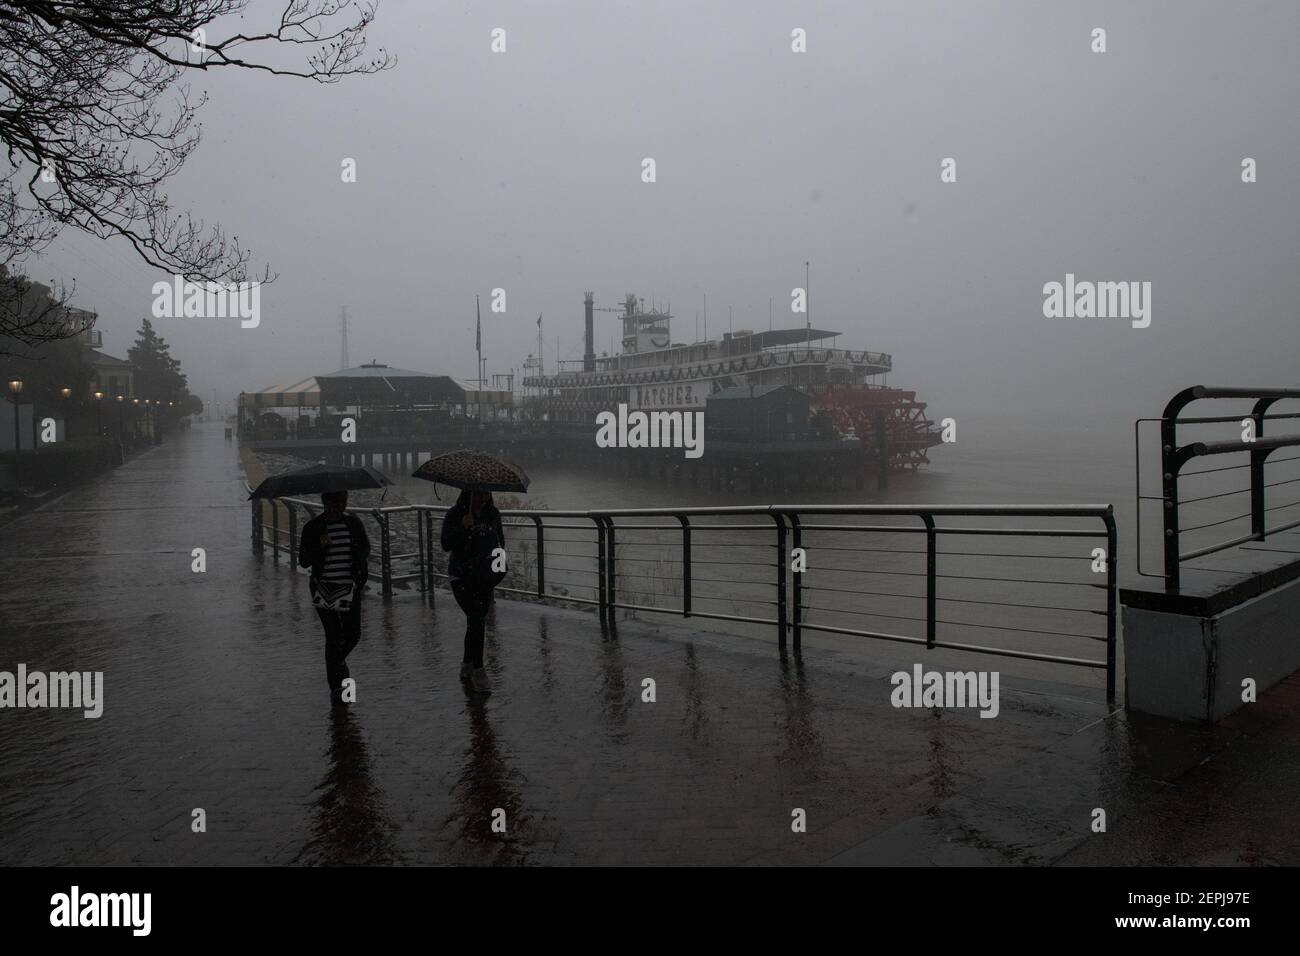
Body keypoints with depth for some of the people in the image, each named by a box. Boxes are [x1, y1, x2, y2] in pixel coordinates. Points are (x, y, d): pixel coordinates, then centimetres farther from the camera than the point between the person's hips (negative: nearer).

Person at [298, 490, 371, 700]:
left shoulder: (354, 522, 4)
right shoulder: (312, 527, -5)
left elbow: (366, 548, 18)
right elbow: (303, 561, -5)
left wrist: (363, 571, 2)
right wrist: (320, 547, -21)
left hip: (350, 586, 3)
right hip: (324, 589, -3)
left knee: (353, 634, 4)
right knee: (333, 636, -4)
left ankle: (337, 661, 37)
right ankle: (335, 685, 7)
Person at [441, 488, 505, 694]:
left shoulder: (493, 514, 3)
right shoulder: (454, 514, -10)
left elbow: (499, 538, 18)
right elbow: (446, 544, -17)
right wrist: (464, 527, -28)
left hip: (485, 575, 5)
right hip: (462, 575, -5)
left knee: (475, 620, 12)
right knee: (477, 619, -15)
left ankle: (467, 666, 28)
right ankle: (478, 671, -8)